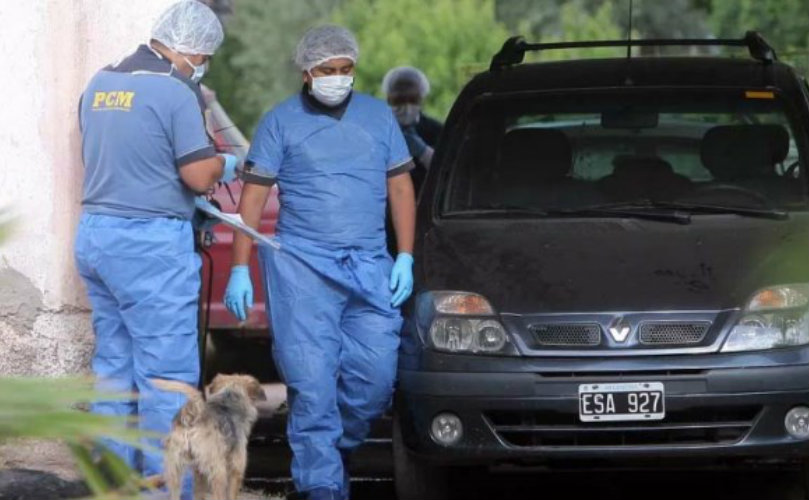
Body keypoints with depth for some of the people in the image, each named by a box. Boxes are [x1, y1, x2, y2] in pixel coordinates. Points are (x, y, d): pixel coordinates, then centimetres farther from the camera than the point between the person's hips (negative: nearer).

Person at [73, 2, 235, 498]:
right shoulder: (175, 93, -14)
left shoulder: (100, 83, 11)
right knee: (168, 372, -4)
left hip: (95, 233, 8)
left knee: (114, 364, 14)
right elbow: (199, 176, -15)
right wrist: (223, 164, 6)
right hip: (152, 241, -8)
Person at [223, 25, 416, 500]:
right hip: (302, 265, -3)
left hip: (370, 266, 3)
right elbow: (253, 197, 3)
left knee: (376, 376, -5)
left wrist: (405, 257, 4)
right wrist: (240, 270, -4)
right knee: (312, 380, -7)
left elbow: (401, 187, 14)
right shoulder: (281, 122, 4)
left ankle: (341, 447, 21)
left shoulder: (379, 117, 12)